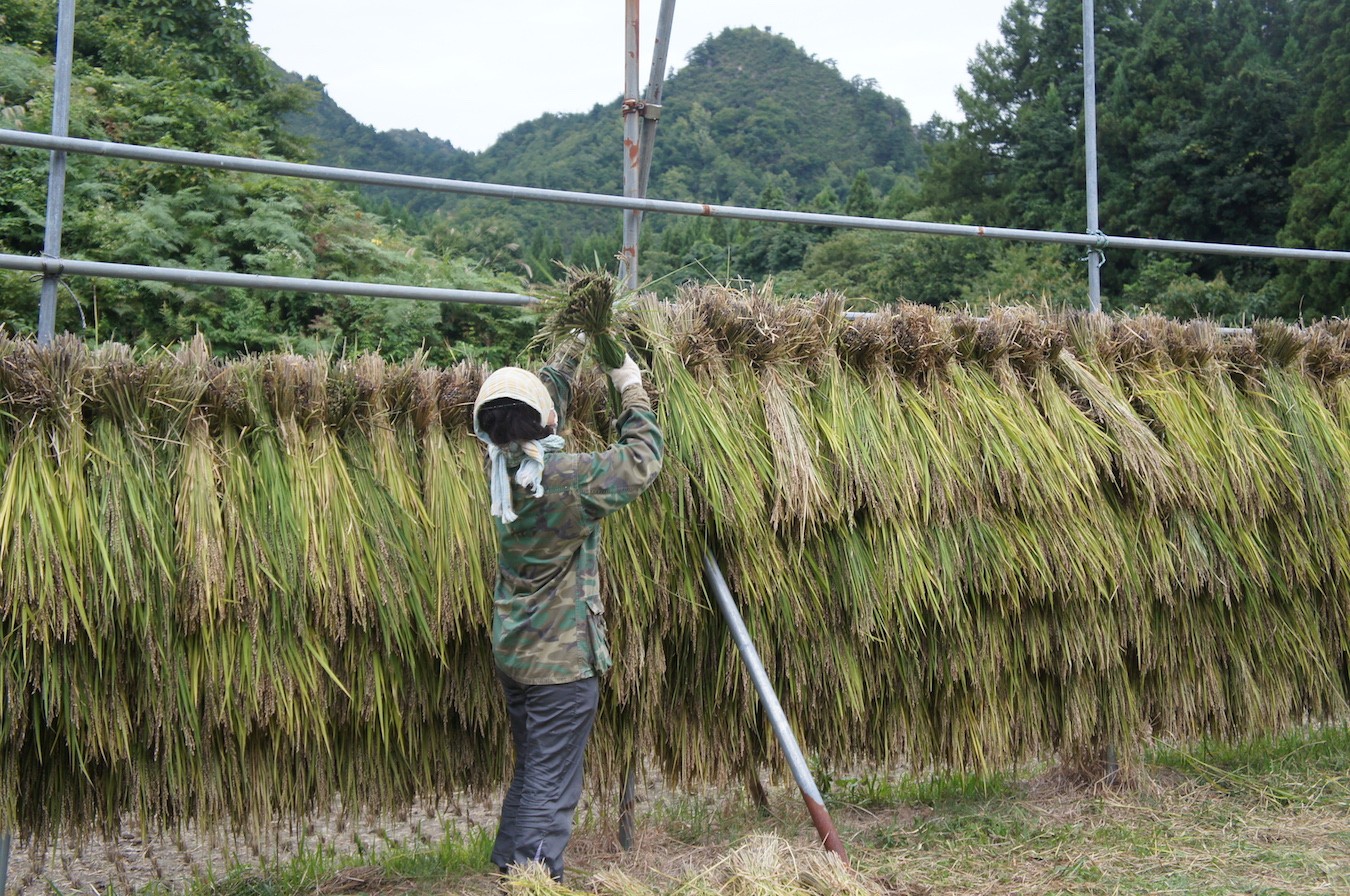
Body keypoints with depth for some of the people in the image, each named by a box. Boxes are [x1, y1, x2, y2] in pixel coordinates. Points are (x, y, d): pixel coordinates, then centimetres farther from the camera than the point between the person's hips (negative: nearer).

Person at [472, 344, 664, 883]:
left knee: (529, 773, 22)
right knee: (550, 788, -1)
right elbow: (642, 461, -10)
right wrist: (633, 390, 0)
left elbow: (534, 400, 18)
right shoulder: (569, 479, -23)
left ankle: (507, 871, 32)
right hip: (562, 658, -8)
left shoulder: (502, 467, -1)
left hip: (512, 651, 8)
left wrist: (570, 358, 22)